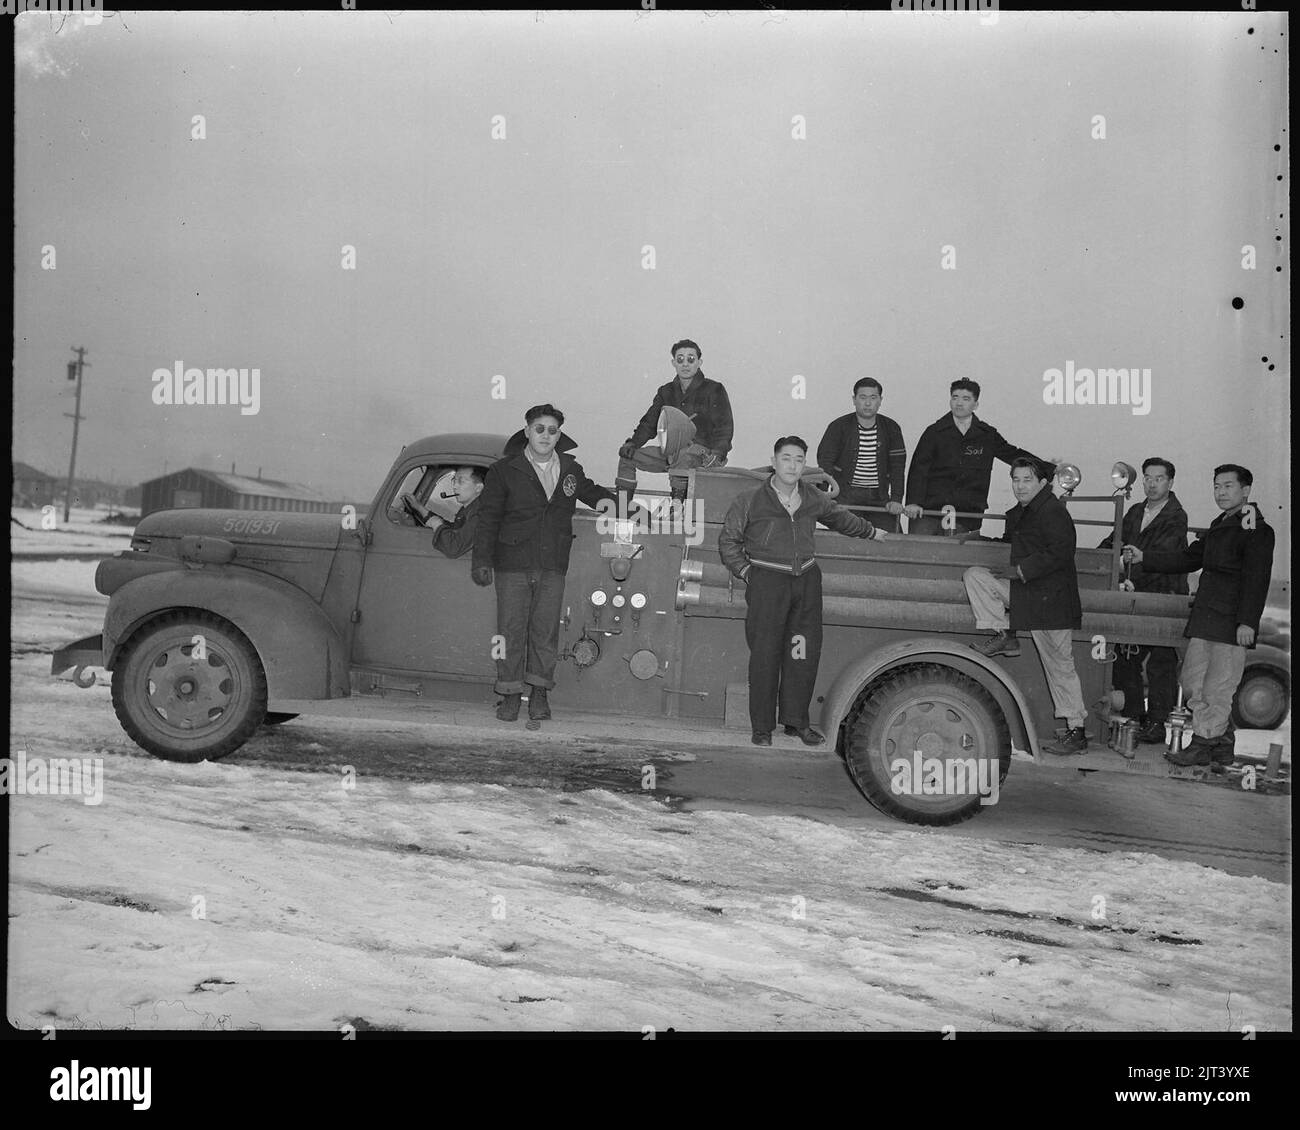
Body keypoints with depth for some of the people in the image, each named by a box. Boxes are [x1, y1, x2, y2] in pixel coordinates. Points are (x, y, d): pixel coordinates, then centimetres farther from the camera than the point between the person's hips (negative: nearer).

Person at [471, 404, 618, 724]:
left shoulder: (570, 470, 11)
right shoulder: (504, 471, 2)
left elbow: (589, 491, 32)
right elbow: (488, 518, 2)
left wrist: (617, 501, 19)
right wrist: (482, 560, -4)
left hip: (553, 568, 2)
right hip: (512, 565, -2)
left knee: (545, 629, 2)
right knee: (511, 630, -1)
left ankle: (539, 693, 13)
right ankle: (510, 694, 9)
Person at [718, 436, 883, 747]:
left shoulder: (814, 501, 12)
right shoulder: (750, 502, 0)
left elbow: (840, 517, 31)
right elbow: (728, 540, 7)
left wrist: (872, 532, 44)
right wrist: (746, 572, -1)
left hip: (807, 581, 4)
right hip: (767, 581, -4)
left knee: (805, 654, 4)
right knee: (765, 655, -5)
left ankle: (796, 721, 17)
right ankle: (761, 728, 3)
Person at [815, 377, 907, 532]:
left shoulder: (891, 428, 8)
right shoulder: (839, 427, 0)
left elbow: (897, 467, 6)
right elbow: (824, 464, -5)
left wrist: (896, 499, -6)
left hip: (879, 498, 2)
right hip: (845, 496, -2)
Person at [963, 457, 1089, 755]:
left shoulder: (1054, 512, -14)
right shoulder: (1017, 514, 14)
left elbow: (1060, 553, -22)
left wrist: (1020, 570, -21)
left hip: (1051, 598, -8)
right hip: (1023, 591, 9)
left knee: (1060, 665, -4)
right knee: (974, 576, -2)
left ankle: (1077, 733, 5)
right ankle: (1004, 637, -1)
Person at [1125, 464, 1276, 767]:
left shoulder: (1257, 530, -7)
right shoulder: (1219, 526, 20)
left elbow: (1257, 579, -14)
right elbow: (1188, 559, 24)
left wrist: (1248, 621, -21)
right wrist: (1144, 557, 16)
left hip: (1232, 623, -9)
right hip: (1205, 618, 9)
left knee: (1217, 688, -3)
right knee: (1192, 683, 10)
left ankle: (1203, 745, 6)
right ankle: (1222, 742, 21)